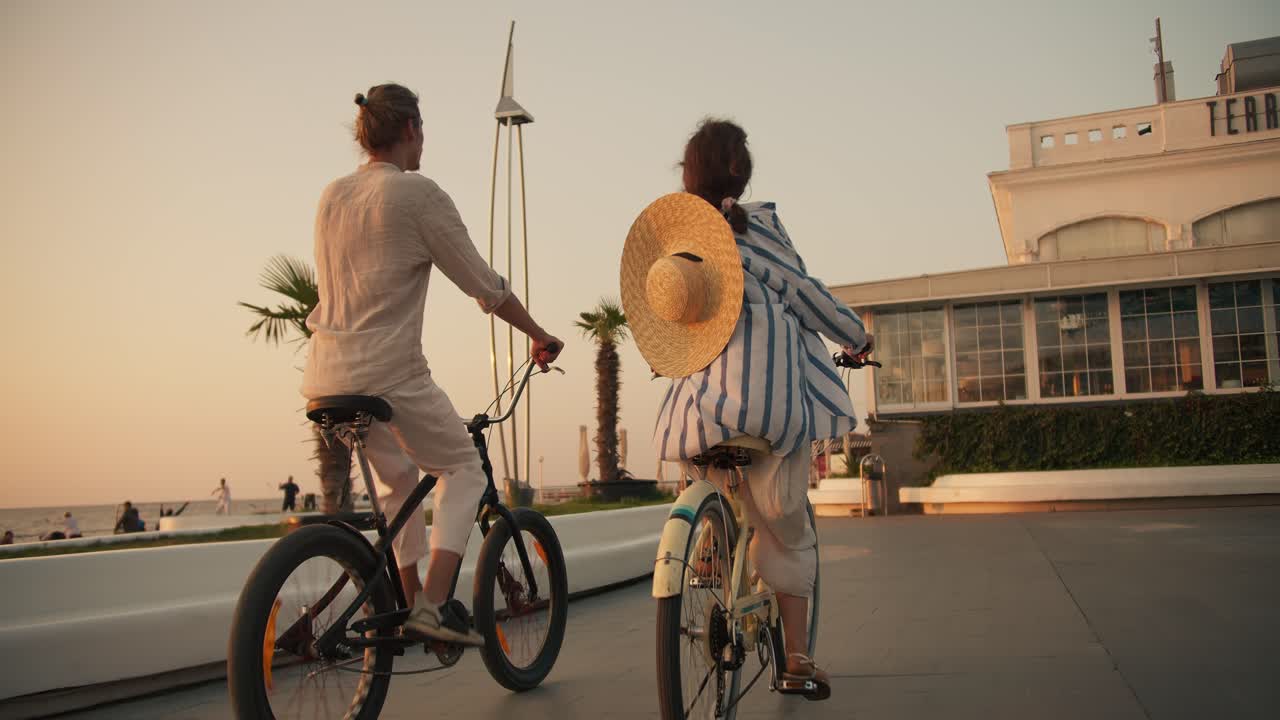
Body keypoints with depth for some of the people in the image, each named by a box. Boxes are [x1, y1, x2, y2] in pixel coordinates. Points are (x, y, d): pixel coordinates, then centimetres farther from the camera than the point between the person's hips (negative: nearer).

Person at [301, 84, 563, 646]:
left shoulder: (331, 195, 12)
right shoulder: (417, 193, -9)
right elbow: (484, 285, -5)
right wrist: (539, 336, 7)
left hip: (327, 376, 7)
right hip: (388, 373, -7)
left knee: (399, 480, 24)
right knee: (463, 468, 10)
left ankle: (410, 600, 27)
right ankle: (433, 604, -4)